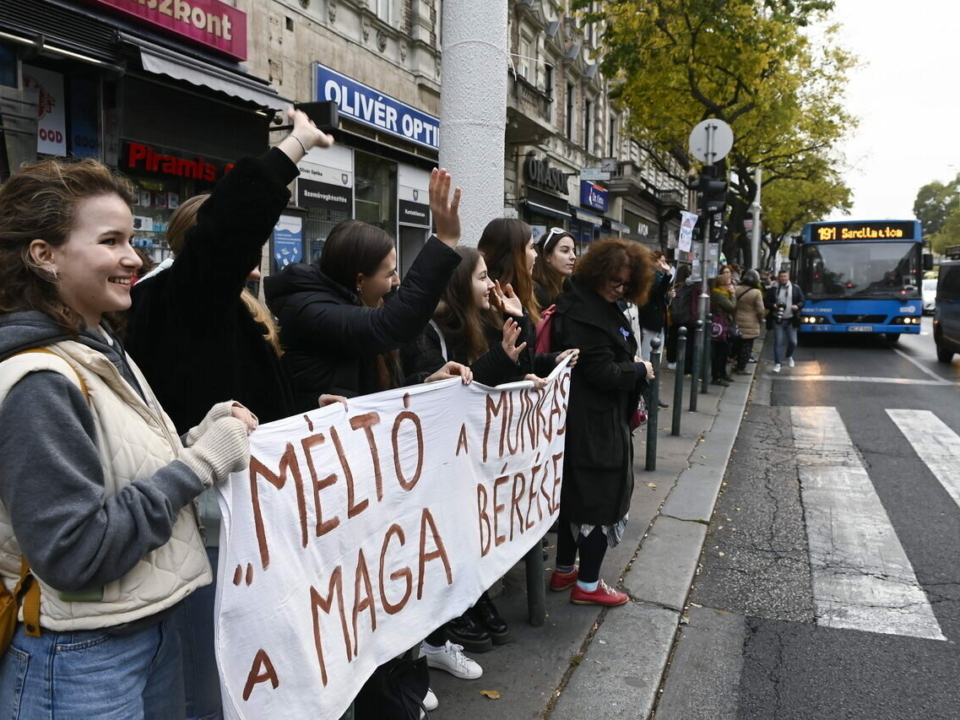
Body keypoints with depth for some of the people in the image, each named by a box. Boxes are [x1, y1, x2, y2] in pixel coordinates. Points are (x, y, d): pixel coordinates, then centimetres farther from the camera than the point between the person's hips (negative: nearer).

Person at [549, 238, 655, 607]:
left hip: (587, 419, 10)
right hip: (594, 422, -10)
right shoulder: (582, 313, -20)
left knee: (576, 493, 18)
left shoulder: (600, 304, 12)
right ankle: (588, 585, 15)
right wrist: (641, 370, -7)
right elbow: (603, 372, -22)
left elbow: (616, 357, 18)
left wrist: (634, 370, 2)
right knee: (602, 497, 1)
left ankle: (564, 571, 32)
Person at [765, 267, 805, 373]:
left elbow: (802, 301, 7)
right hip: (777, 320, -2)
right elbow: (766, 302, 1)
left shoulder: (795, 289, 3)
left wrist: (797, 306, -14)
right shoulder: (773, 289, -2)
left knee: (793, 342, 5)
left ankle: (789, 356, 35)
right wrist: (773, 305, -18)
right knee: (778, 342, -4)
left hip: (791, 320, 2)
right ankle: (777, 363, 3)